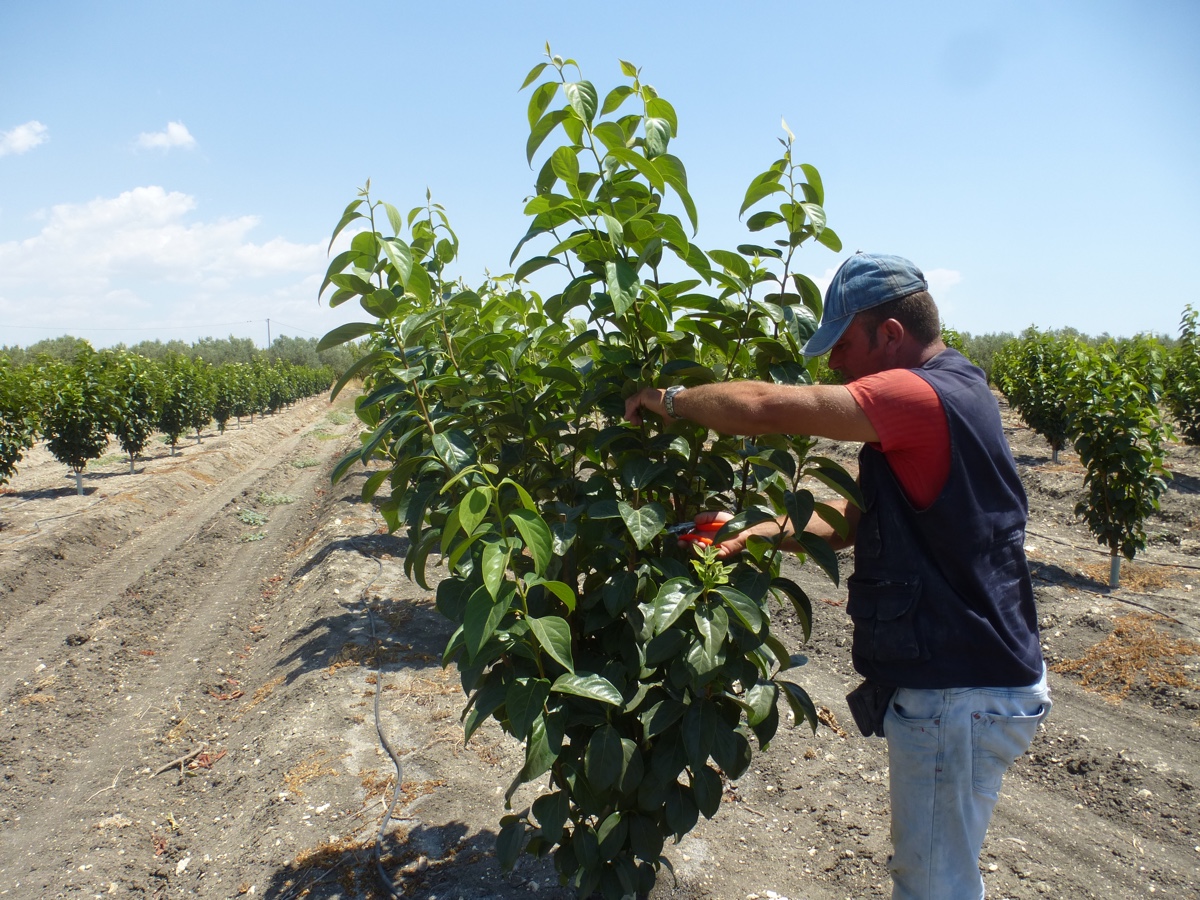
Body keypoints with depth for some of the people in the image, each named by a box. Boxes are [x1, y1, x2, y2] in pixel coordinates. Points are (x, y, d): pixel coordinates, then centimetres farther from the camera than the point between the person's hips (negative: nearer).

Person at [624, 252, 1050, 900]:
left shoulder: (920, 396, -23)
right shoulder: (951, 393, 10)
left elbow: (763, 407, -29)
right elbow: (856, 517, 12)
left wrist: (670, 400, -11)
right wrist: (758, 530, 3)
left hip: (960, 695, -10)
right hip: (969, 677, 10)